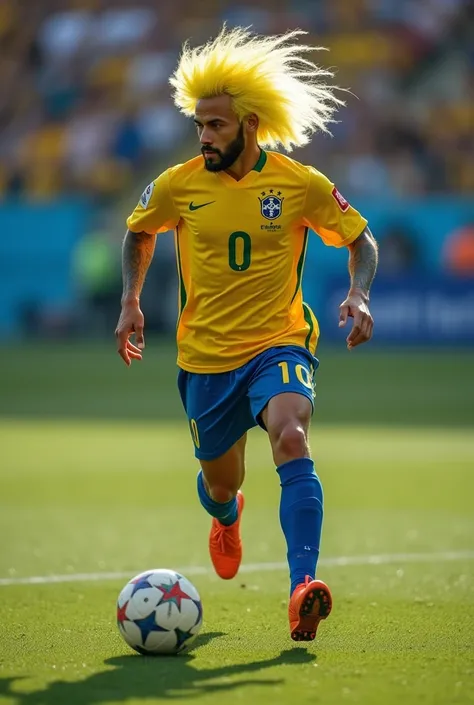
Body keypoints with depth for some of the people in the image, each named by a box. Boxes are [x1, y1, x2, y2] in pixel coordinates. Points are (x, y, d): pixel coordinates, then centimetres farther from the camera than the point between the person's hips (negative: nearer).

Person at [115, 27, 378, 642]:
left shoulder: (301, 184, -8)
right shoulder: (178, 185, -4)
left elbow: (360, 239, 7)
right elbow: (139, 233, 17)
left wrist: (359, 293, -11)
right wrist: (131, 301, 6)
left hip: (279, 344, -2)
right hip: (205, 355, 3)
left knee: (292, 440, -31)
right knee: (220, 481, 15)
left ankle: (303, 590, -37)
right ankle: (226, 517, 57)